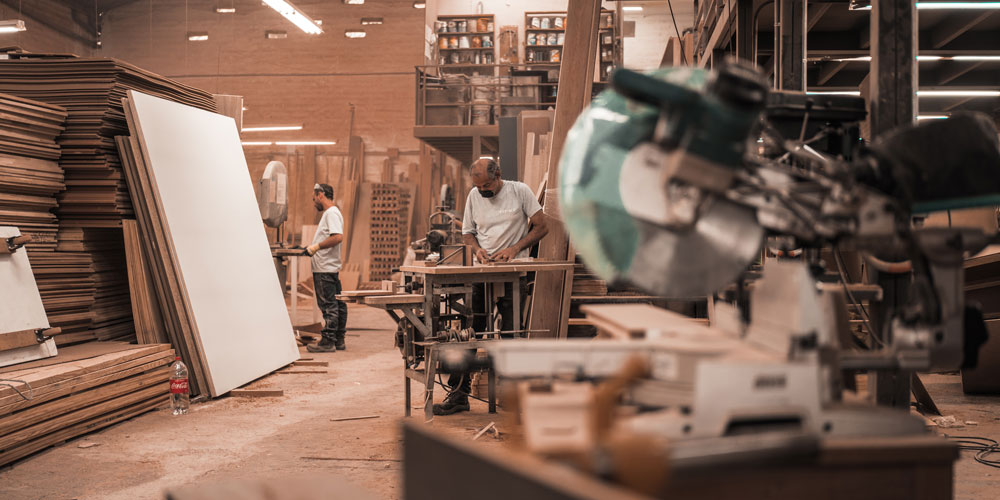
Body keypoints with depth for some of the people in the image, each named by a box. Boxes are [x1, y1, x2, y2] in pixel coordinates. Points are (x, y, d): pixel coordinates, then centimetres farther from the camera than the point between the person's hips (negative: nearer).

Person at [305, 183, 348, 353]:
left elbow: (338, 237, -25)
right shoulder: (329, 213, 21)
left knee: (329, 305, -7)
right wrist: (312, 247, 16)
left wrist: (316, 246, -20)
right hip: (325, 268, 10)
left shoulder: (332, 213, -12)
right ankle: (338, 341, 15)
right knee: (337, 304, 11)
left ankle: (328, 342, -4)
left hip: (326, 270, -10)